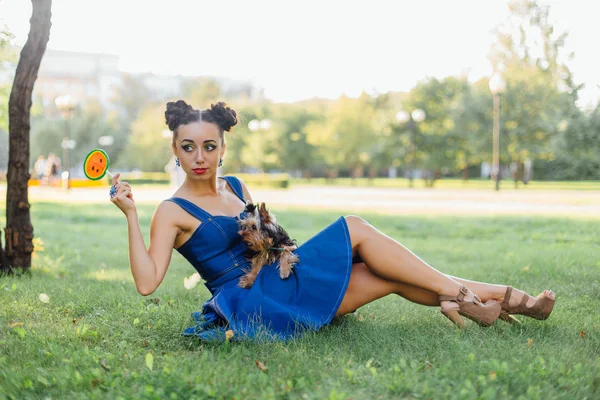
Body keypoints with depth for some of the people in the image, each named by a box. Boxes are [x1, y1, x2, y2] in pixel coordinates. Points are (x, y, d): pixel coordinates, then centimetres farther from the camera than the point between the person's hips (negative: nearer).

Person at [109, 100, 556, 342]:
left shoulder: (236, 187, 15)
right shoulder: (173, 212, -6)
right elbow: (147, 282, -16)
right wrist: (131, 215, -23)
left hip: (279, 278, 7)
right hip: (250, 302, -7)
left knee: (389, 277, -5)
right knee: (354, 230, -14)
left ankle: (507, 298, -2)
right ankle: (459, 294, -7)